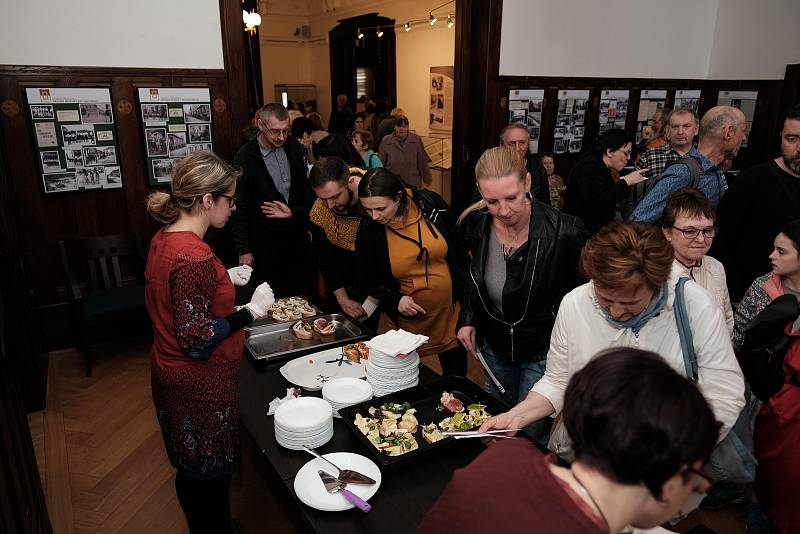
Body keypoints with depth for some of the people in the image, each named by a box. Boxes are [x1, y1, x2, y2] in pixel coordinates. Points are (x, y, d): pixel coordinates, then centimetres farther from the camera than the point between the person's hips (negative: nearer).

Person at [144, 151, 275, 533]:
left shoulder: (165, 238, 0)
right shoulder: (194, 256, -29)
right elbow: (197, 338, -27)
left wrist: (224, 279, 7)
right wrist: (252, 311, -20)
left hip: (172, 373, 10)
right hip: (200, 384, -10)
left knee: (193, 469, 27)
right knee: (210, 473, 12)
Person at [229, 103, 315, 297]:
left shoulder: (293, 146, 2)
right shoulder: (245, 157, -12)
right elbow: (239, 208, -9)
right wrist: (243, 250, -8)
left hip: (297, 237, 4)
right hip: (266, 243, -4)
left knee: (305, 294, 9)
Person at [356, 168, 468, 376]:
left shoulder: (431, 203, -13)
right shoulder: (368, 232, -15)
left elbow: (458, 249, 1)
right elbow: (368, 281, -2)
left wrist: (464, 291, 5)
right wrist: (395, 299, -19)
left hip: (450, 312, 1)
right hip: (406, 321, -1)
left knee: (456, 374, 18)